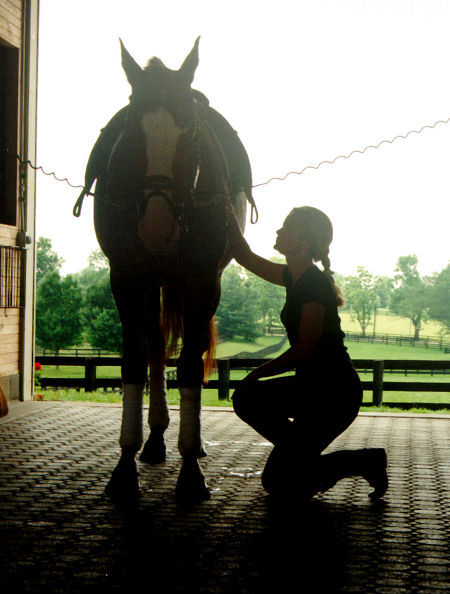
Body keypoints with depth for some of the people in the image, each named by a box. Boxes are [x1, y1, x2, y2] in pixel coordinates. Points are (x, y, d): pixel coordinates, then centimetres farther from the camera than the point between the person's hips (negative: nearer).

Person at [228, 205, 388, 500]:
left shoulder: (314, 285, -19)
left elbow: (304, 349, -21)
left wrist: (257, 373, -11)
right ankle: (302, 454, 14)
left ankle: (366, 462, 3)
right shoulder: (294, 276, 8)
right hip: (313, 386, 9)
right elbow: (245, 256, 16)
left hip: (336, 393, -9)